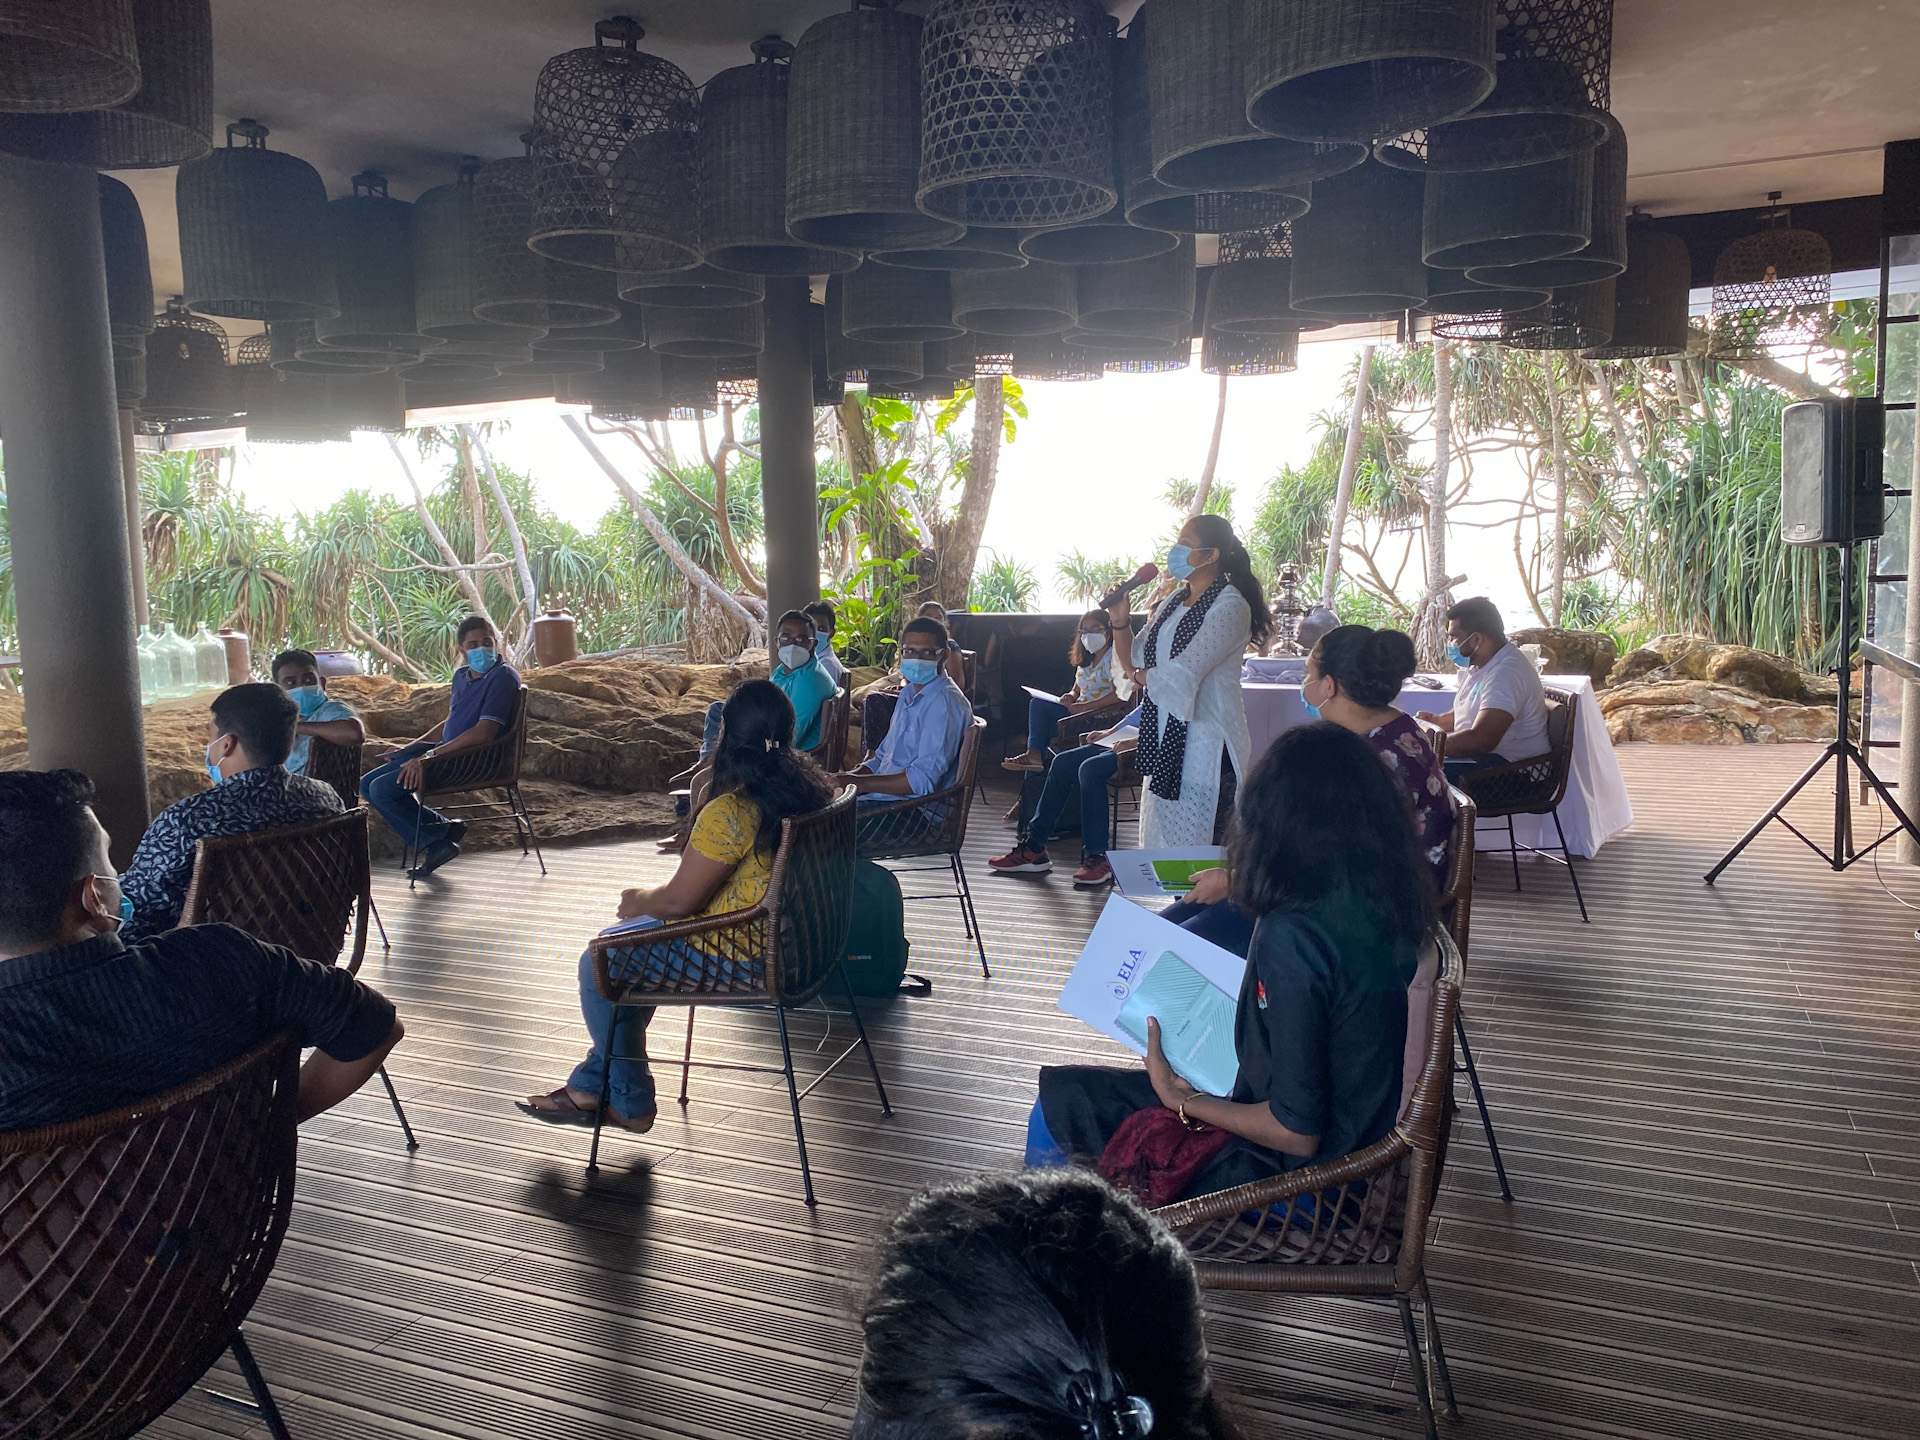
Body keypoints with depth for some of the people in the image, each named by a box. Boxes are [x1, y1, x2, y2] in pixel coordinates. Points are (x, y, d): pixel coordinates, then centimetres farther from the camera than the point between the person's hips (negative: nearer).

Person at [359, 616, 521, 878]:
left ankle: (437, 838, 0)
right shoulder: (461, 676, 13)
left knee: (383, 788, -17)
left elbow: (483, 733, -24)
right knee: (368, 784, 6)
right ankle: (442, 829, 2)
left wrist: (429, 756, -23)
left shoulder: (503, 677, -15)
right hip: (447, 751, 10)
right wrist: (409, 748, 18)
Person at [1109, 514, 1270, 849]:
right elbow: (1134, 664, 15)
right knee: (1158, 848, 11)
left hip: (1201, 743, -8)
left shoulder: (1230, 606, -11)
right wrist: (1121, 622, -1)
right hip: (1163, 739, 8)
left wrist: (1140, 675, 1)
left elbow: (1181, 675, -18)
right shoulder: (1173, 602, 13)